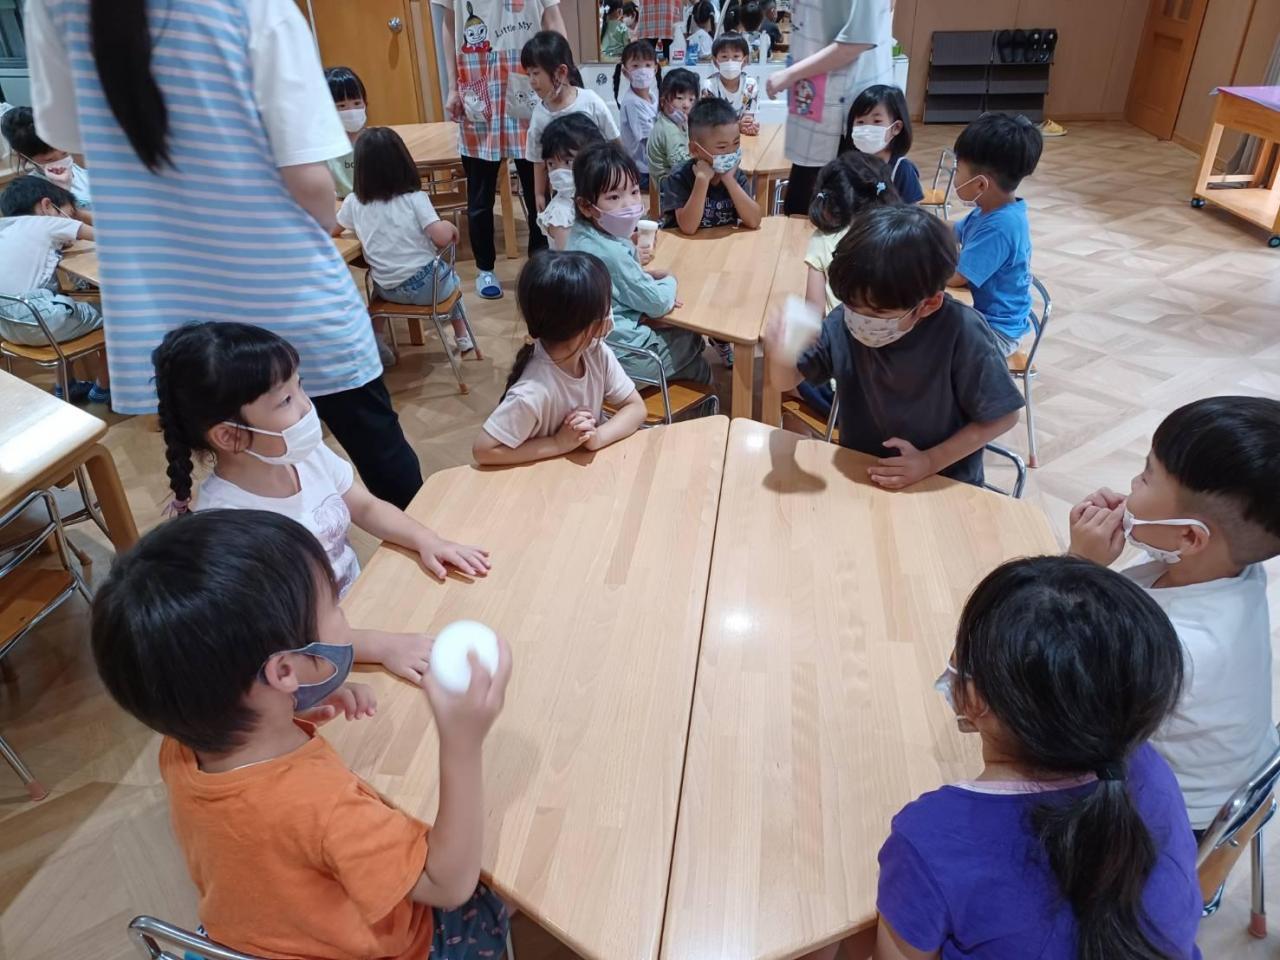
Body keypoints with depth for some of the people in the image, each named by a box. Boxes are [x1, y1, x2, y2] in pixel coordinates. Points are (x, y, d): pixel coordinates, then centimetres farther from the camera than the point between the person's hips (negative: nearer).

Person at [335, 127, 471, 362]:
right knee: (451, 278, 33)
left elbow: (331, 231, 14)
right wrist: (450, 226, -1)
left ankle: (375, 340, 27)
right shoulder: (414, 198, -14)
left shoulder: (354, 202, -3)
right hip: (425, 285, -2)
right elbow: (442, 238, -23)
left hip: (388, 290, 3)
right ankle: (462, 338, 40)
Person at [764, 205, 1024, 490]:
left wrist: (930, 461, -16)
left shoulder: (961, 333, -22)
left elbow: (1002, 416, -10)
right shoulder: (843, 324, -13)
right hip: (858, 473, 2)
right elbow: (788, 380, -2)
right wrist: (780, 358, -23)